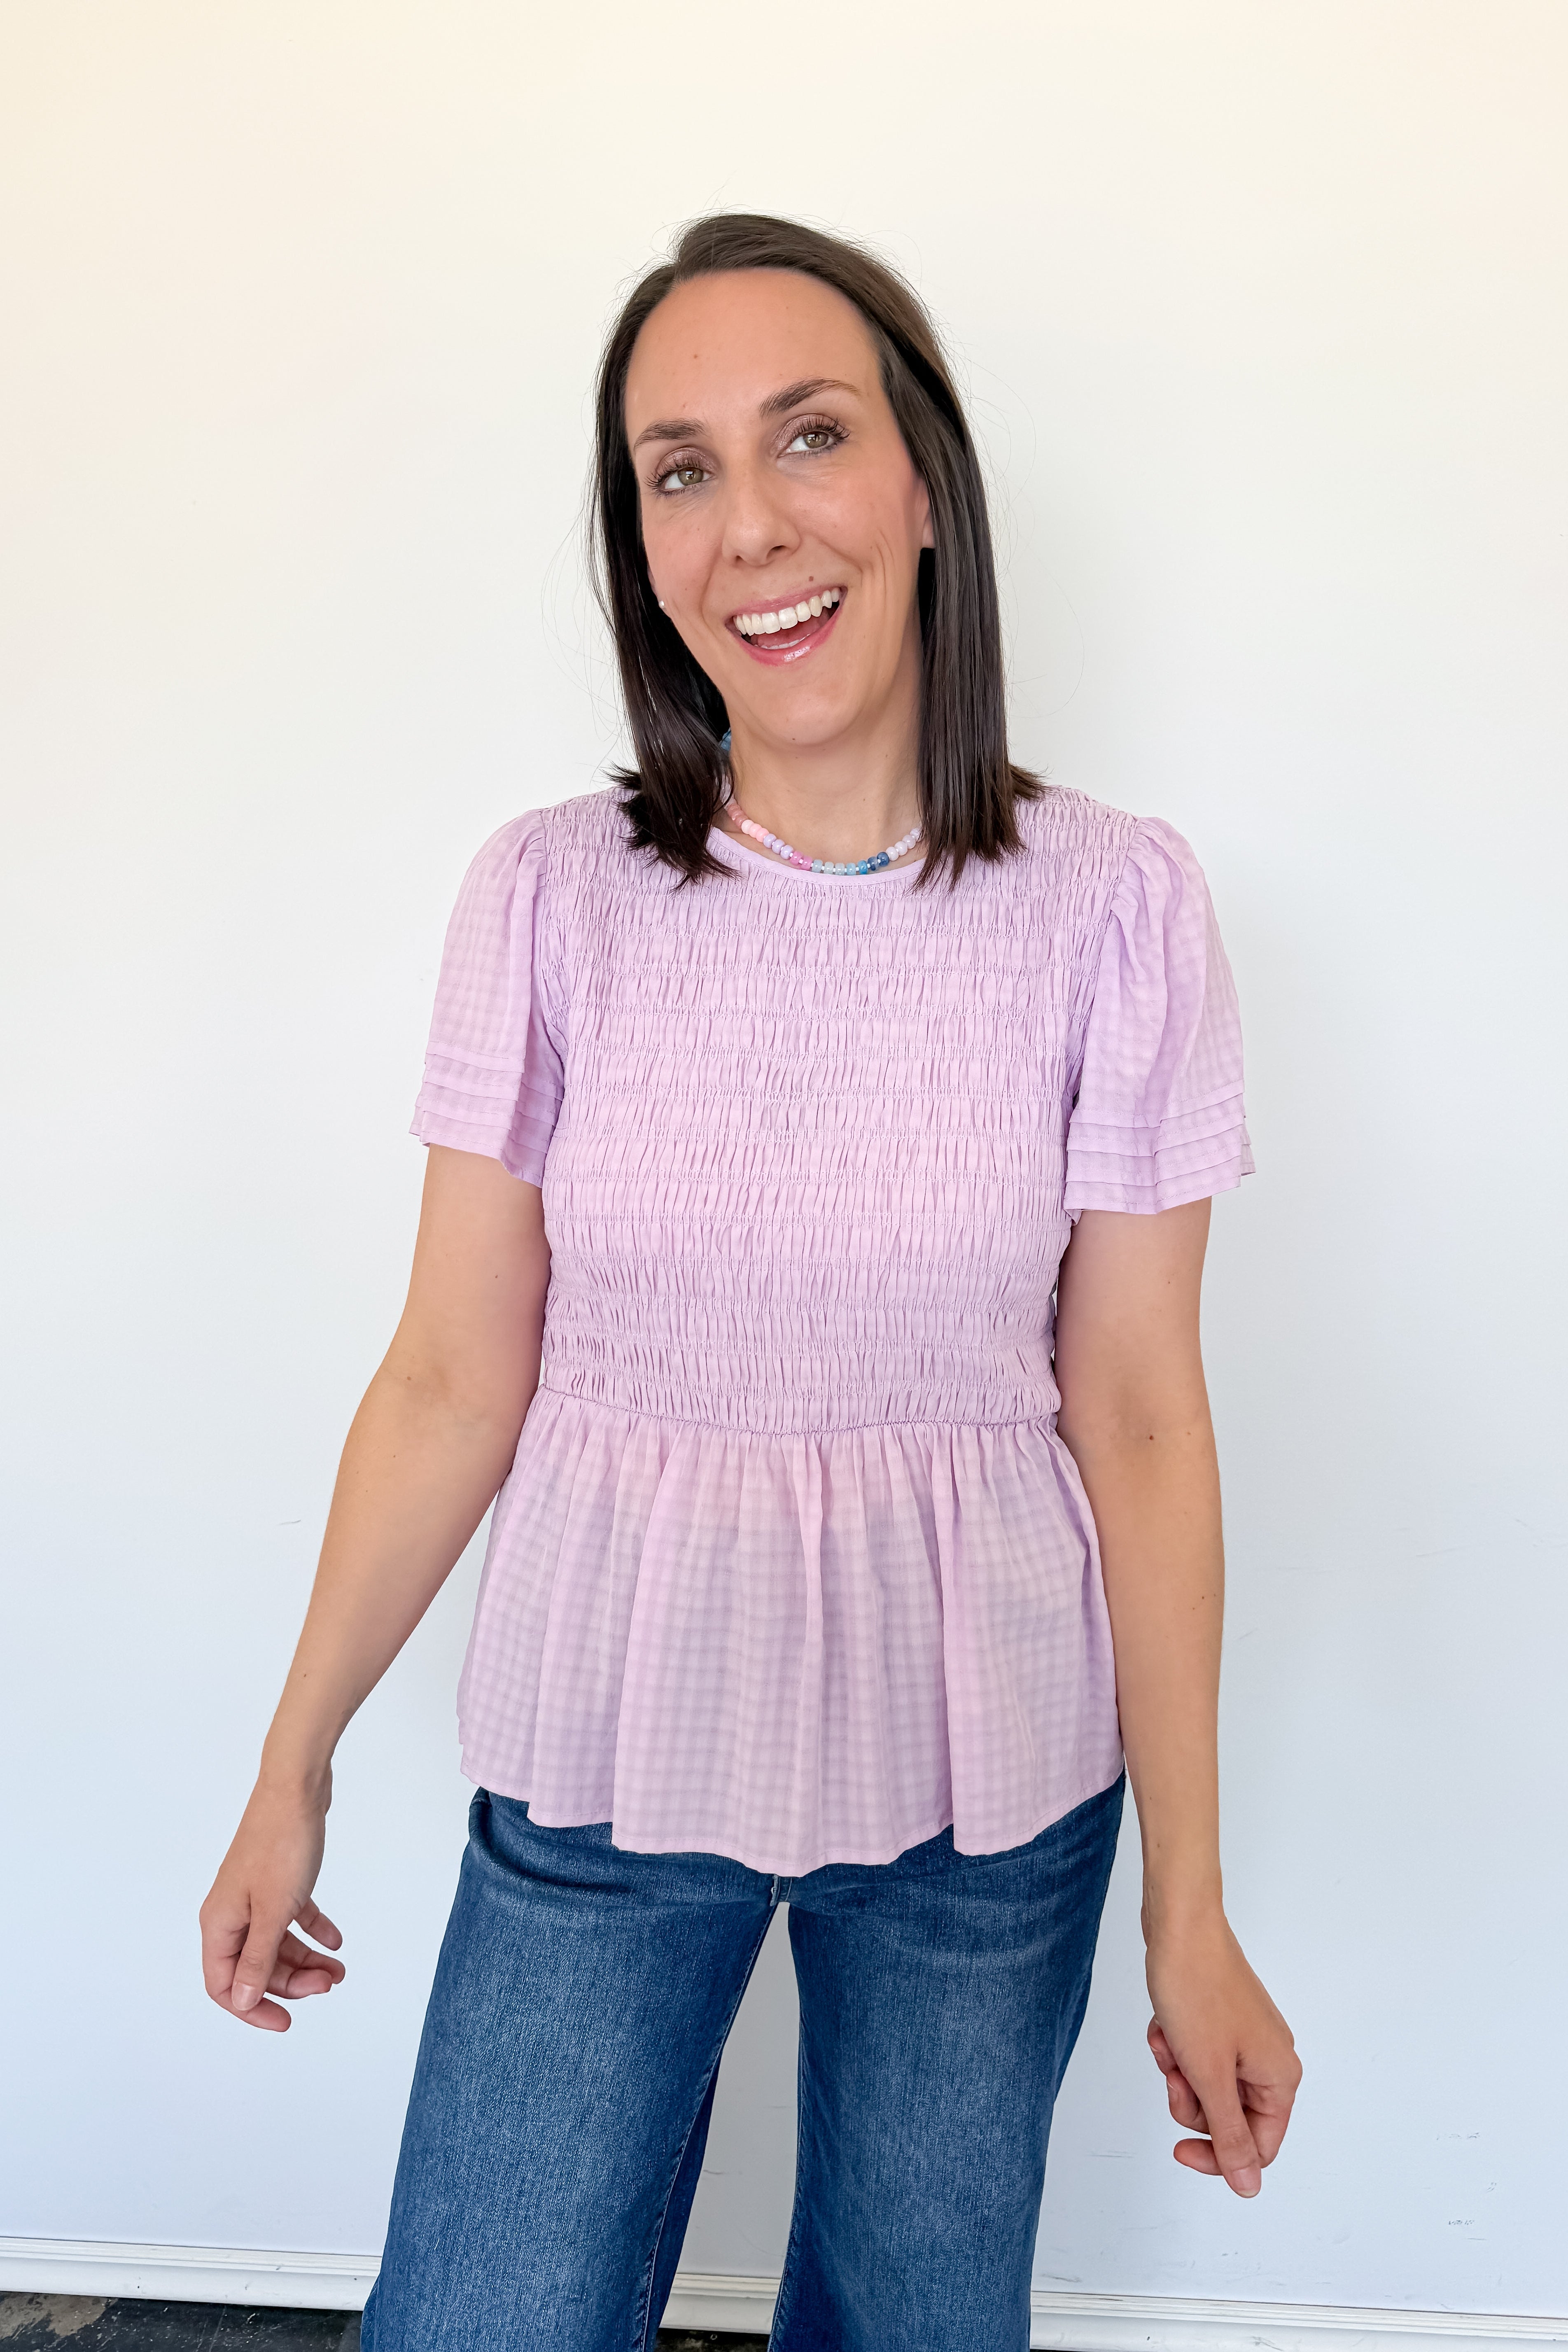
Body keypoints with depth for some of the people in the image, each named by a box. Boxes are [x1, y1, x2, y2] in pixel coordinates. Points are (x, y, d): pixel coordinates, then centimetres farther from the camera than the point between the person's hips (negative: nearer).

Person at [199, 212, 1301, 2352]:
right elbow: (452, 1389, -3)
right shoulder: (550, 898, -8)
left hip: (984, 1782, 0)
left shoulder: (1112, 905, -10)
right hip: (605, 1762, 1)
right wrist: (294, 1768, 3)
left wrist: (1191, 1905, -2)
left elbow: (1137, 1419, -6)